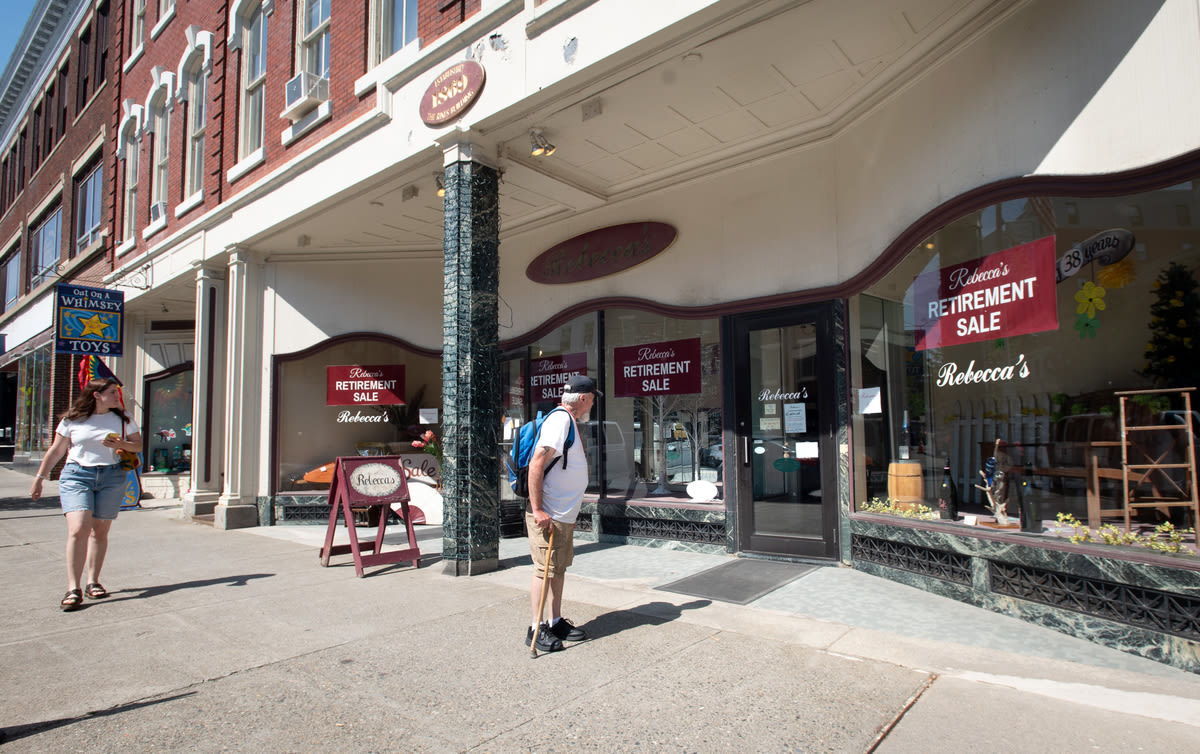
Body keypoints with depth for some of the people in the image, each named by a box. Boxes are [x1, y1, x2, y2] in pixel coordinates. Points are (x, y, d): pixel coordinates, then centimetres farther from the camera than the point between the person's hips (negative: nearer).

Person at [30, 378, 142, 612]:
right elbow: (56, 451, 11)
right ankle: (73, 588, -9)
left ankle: (93, 582, 17)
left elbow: (138, 445, 11)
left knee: (100, 531, 5)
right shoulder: (72, 419, 4)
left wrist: (120, 445, -9)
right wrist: (39, 478, 12)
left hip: (111, 477, 2)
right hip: (77, 475, -2)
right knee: (78, 529, -15)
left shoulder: (123, 419, 8)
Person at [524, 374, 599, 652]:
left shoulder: (568, 421, 15)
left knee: (559, 568, 16)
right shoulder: (560, 419, -17)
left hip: (565, 515, 10)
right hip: (548, 515, -10)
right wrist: (537, 510, -25)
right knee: (544, 570, -1)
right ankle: (536, 629, 10)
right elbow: (536, 464, -25)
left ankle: (556, 622, 26)